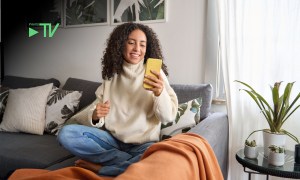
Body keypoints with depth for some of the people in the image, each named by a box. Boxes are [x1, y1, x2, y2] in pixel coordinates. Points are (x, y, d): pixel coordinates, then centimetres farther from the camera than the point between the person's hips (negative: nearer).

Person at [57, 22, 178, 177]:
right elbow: (95, 112, 5)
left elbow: (168, 117, -11)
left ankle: (99, 168, -14)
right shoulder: (111, 75, 8)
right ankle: (134, 162, -13)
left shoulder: (155, 74, -2)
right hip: (112, 139, 4)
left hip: (143, 144, -3)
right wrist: (95, 116, -19)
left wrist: (160, 93, -31)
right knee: (66, 134, -16)